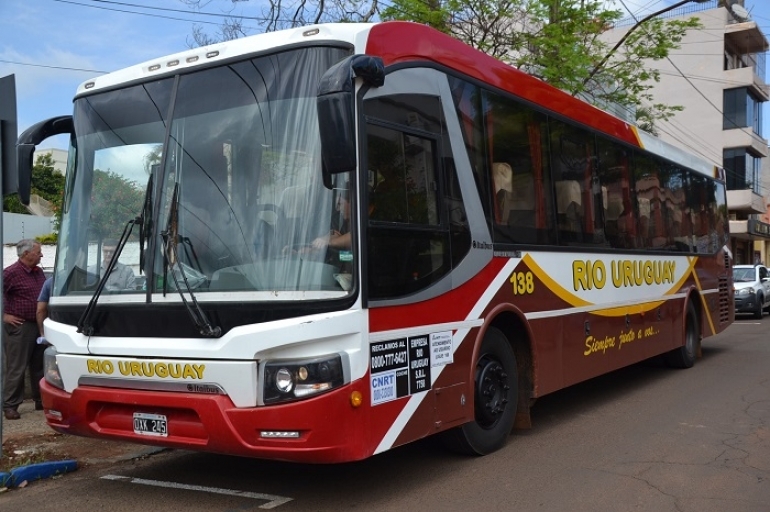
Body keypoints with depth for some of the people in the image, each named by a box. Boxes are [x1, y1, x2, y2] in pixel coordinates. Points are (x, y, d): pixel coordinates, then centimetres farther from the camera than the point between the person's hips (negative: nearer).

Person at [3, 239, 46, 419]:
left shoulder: (38, 272, 12)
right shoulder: (11, 273, -12)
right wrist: (5, 315, -14)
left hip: (39, 325, 7)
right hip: (19, 326, -7)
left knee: (39, 366, 13)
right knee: (16, 368, -3)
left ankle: (41, 400, 23)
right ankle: (10, 405, 3)